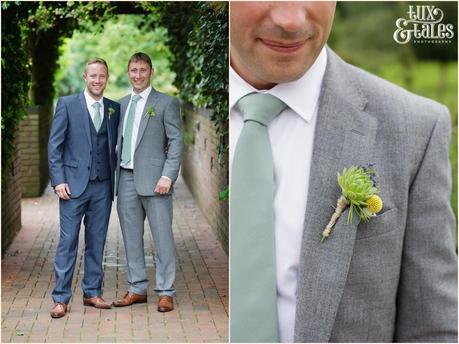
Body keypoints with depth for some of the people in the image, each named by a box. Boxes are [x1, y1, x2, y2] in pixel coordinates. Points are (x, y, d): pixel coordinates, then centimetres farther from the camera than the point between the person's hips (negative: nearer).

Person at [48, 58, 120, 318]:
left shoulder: (115, 109, 10)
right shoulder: (67, 104, 1)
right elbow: (55, 145, -1)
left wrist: (117, 178, 5)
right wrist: (58, 180, -9)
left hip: (103, 186, 3)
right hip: (74, 185, -3)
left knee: (97, 242, 8)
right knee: (68, 241, -3)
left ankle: (93, 293, 18)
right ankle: (61, 298, 2)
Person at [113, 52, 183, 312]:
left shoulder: (166, 103, -1)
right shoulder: (122, 104, 16)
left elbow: (177, 142, -6)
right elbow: (120, 141, 18)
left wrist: (168, 176, -15)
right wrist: (115, 175, 10)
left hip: (153, 180, -5)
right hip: (126, 180, 6)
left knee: (163, 238, -2)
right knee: (132, 238, 11)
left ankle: (166, 292, 5)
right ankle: (138, 288, 21)